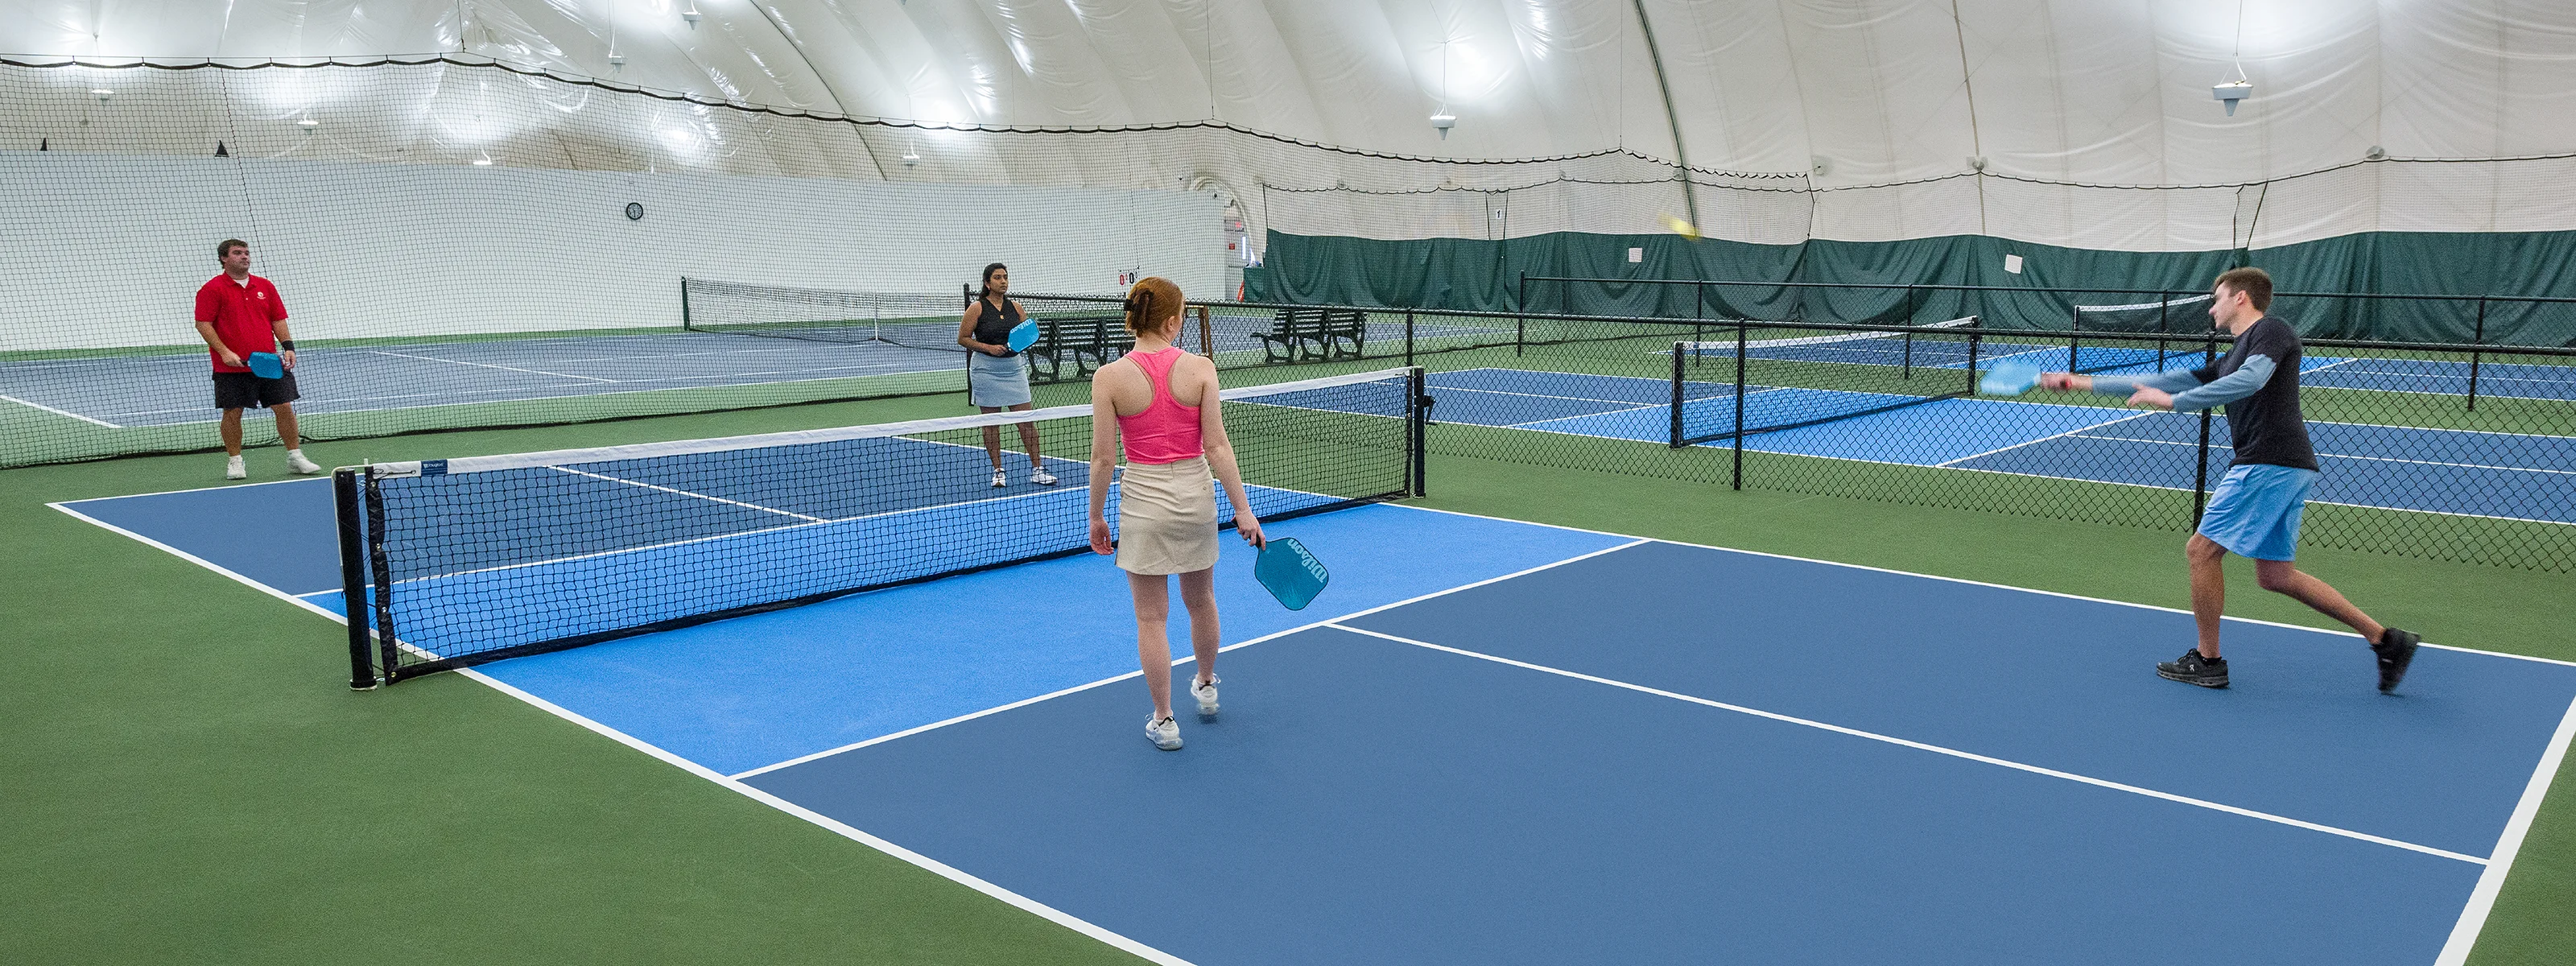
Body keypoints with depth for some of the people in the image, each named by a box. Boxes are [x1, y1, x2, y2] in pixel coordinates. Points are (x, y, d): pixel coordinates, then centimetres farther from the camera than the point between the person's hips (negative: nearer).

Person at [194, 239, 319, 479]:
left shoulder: (265, 286, 11)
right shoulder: (212, 289, -3)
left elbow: (278, 319, 14)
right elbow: (203, 324, -7)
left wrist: (288, 346, 0)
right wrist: (224, 352, -17)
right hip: (232, 367, -3)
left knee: (285, 407, 1)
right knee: (232, 413, 2)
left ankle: (295, 457, 10)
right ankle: (234, 461, 15)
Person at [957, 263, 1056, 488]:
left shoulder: (1015, 307, 7)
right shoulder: (978, 308, -4)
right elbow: (963, 338, -4)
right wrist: (988, 347, -15)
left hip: (1014, 366, 3)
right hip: (986, 369, -3)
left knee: (1026, 419, -1)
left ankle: (1037, 470, 4)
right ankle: (998, 471, 14)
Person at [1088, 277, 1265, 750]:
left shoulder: (1109, 377, -11)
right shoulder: (1200, 368, -9)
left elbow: (1103, 459, -9)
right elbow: (1217, 447, -9)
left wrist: (1096, 517, 3)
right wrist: (1242, 509, -3)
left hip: (1144, 501, -2)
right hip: (1196, 494, 2)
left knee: (1151, 619, 8)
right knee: (1201, 601, 24)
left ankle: (1163, 721, 16)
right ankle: (1206, 687, 44)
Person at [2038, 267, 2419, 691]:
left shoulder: (2271, 330, -3)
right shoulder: (2233, 359, 24)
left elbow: (2250, 381, -23)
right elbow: (2168, 381, 25)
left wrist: (2172, 401, -20)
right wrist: (2088, 383, 24)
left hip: (2269, 462, -9)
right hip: (2289, 468, 9)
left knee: (2201, 549, -3)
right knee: (2274, 574, 12)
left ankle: (2207, 660, 7)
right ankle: (2385, 639, 16)